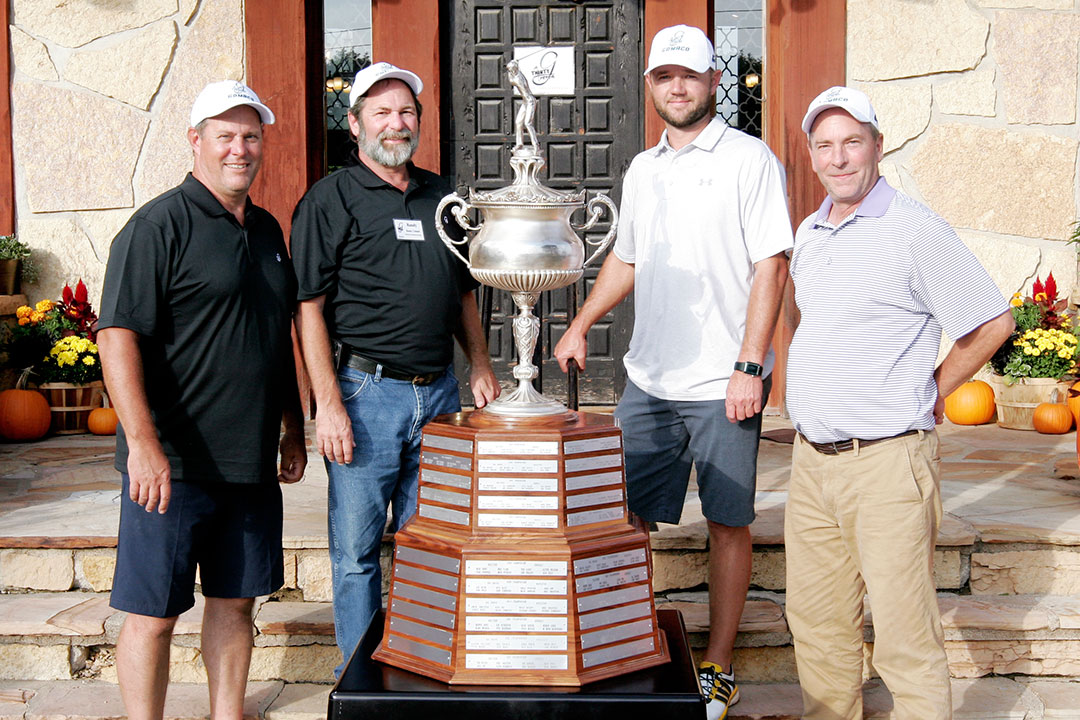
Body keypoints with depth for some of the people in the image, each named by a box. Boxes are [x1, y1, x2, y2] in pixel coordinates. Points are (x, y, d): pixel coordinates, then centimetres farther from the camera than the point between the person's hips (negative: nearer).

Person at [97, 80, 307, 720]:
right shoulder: (160, 225, -8)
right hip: (174, 464, -7)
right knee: (154, 615, 2)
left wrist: (293, 428, 21)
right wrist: (143, 443, -22)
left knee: (235, 600, 15)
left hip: (252, 462, 7)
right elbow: (118, 336, -16)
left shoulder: (267, 229, 15)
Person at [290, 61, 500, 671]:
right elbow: (309, 308, -7)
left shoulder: (442, 197, 15)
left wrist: (482, 367, 11)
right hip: (365, 393, -5)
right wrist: (329, 404, -14)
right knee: (357, 549, 3)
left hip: (440, 392, 5)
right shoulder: (331, 199, -2)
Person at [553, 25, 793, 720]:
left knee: (728, 523, 4)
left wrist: (749, 367, -16)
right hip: (648, 378, 6)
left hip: (724, 383, -5)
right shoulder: (642, 170, 14)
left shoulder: (749, 159, -5)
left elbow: (771, 267, -10)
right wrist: (581, 324, 14)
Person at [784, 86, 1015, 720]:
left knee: (904, 637, -3)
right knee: (816, 619, 15)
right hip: (812, 456, 7)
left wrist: (931, 394, 0)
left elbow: (993, 322, -5)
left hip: (887, 459, -7)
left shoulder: (916, 231, -9)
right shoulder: (809, 234, 13)